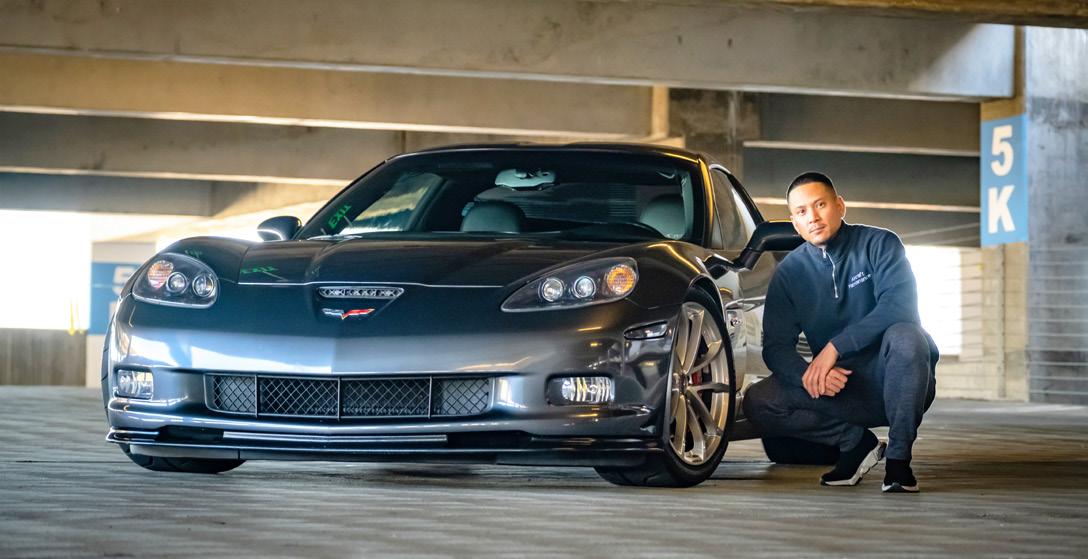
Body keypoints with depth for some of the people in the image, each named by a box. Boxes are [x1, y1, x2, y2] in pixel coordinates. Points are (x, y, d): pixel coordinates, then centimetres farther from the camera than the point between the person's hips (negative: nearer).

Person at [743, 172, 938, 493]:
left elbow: (899, 306, -22)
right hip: (839, 388, 3)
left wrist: (835, 347, -28)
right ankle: (856, 442, -2)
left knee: (905, 336, -37)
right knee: (758, 403, -18)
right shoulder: (790, 273, 4)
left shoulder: (878, 244, -5)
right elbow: (776, 346, -2)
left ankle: (899, 459, -22)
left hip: (891, 382, -3)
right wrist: (807, 375, -25)